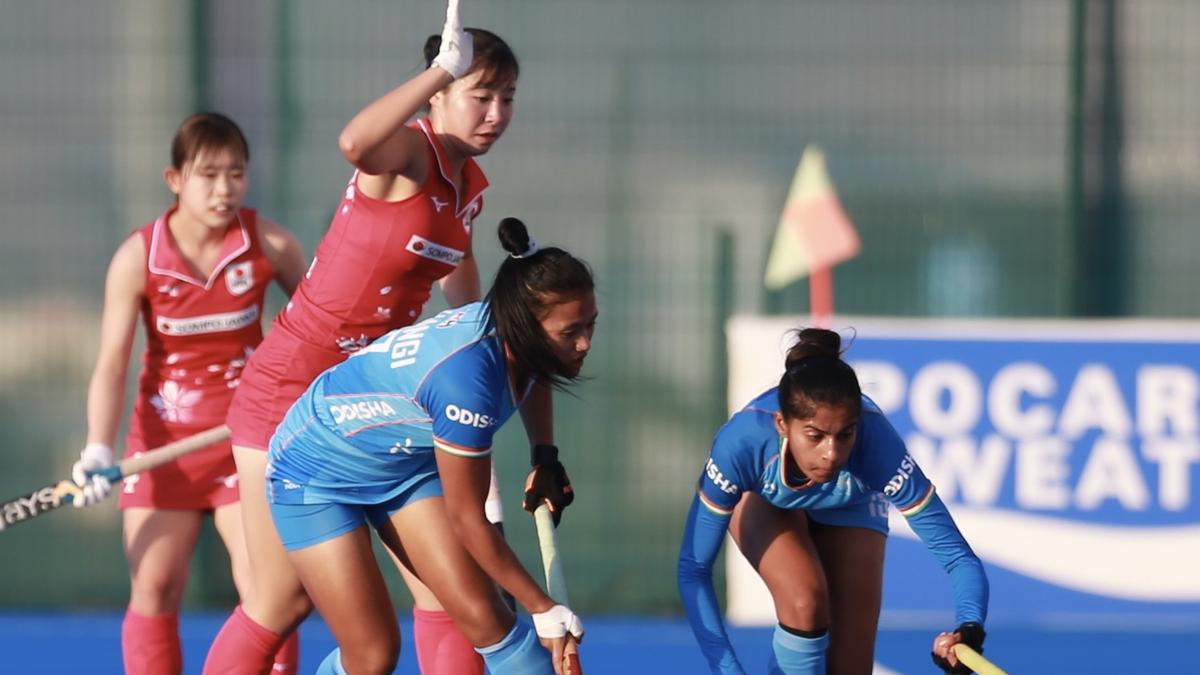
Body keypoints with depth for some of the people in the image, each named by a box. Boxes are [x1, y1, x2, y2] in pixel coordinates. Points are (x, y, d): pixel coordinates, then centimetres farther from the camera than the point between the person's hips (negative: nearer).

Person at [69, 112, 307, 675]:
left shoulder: (269, 245, -8)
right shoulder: (138, 258, -11)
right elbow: (112, 364, -13)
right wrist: (98, 449, -24)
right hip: (164, 439, 0)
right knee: (153, 588, -1)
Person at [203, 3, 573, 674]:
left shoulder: (472, 186, 7)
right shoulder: (408, 153, -17)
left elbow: (463, 290, 22)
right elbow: (355, 143, -45)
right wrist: (443, 69, -43)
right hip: (293, 390, -7)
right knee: (283, 603, -2)